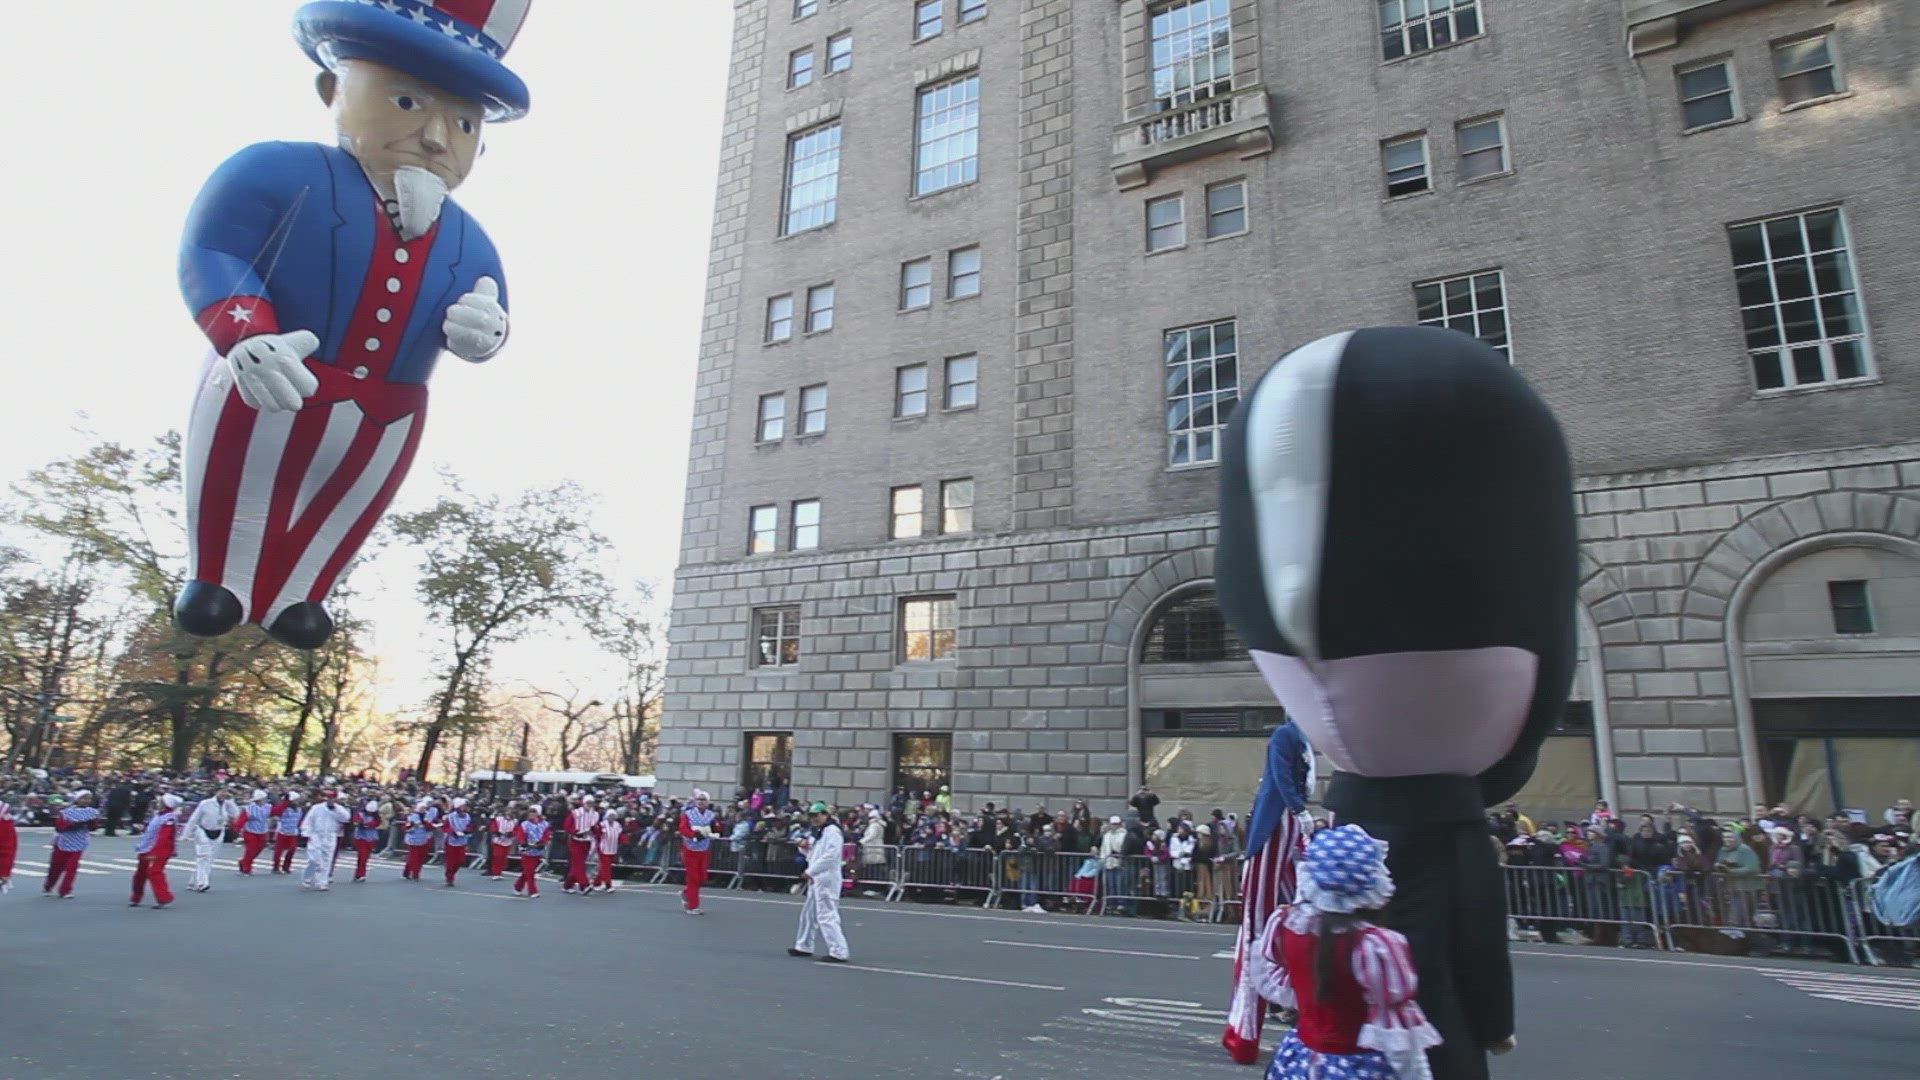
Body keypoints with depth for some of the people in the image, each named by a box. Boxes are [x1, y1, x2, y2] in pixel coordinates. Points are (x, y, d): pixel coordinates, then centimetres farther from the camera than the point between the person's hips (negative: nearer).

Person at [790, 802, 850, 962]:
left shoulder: (832, 831, -14)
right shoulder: (820, 832, 18)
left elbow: (830, 856, -24)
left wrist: (810, 871, -22)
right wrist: (807, 849, 5)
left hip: (826, 880, -11)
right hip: (817, 879, 11)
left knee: (826, 916, -12)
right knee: (808, 913, 19)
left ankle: (838, 952, -10)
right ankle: (804, 947, 33)